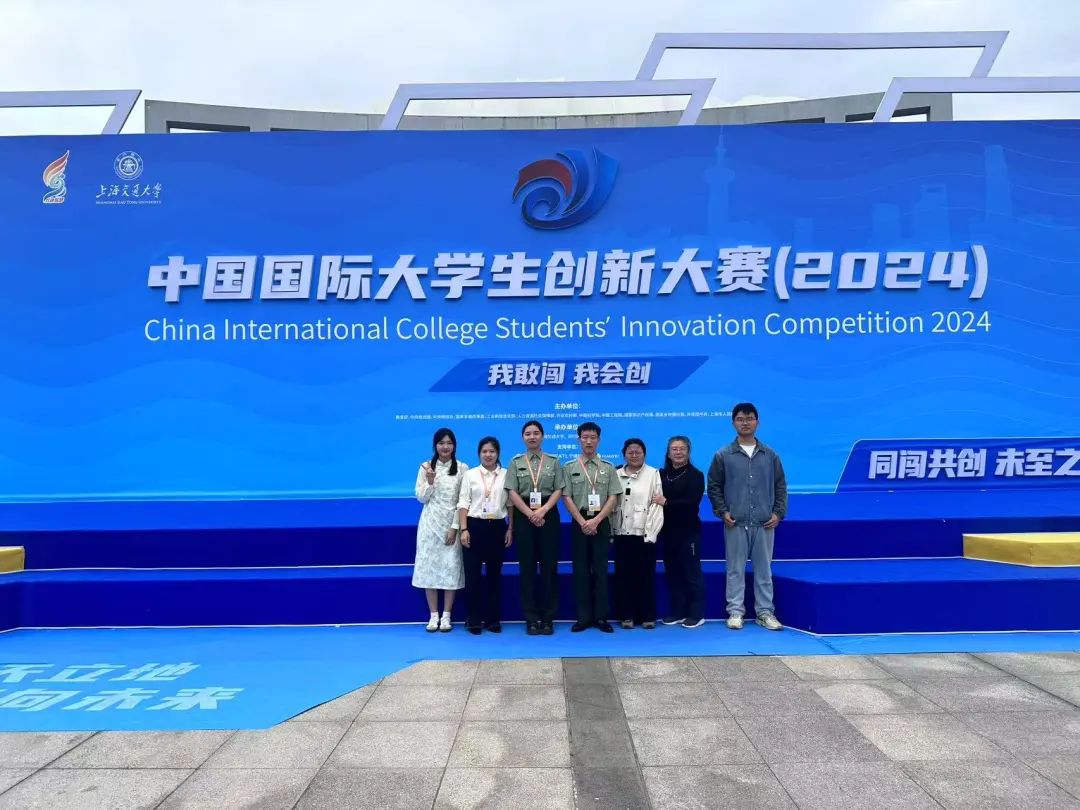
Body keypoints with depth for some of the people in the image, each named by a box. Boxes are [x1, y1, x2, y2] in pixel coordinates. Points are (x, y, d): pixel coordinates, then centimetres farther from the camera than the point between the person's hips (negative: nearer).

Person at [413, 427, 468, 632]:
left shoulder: (463, 468, -2)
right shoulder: (426, 467, 3)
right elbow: (421, 498, 2)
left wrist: (455, 528, -10)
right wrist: (430, 481, -15)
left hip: (452, 524, -1)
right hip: (430, 523, 2)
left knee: (451, 568, 0)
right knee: (429, 567, 2)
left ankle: (446, 616, 10)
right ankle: (433, 615, 12)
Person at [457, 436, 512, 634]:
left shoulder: (506, 475, 4)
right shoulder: (470, 474, 3)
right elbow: (463, 503, 0)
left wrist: (510, 529, 0)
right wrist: (464, 530, -8)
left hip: (497, 527, 1)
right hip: (474, 526, -1)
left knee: (495, 574, 8)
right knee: (472, 574, 1)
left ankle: (493, 619, 19)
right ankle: (473, 619, 12)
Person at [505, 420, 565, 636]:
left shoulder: (553, 462, 8)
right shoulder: (515, 462, 7)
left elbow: (558, 490, 1)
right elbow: (512, 492, -1)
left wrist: (543, 510, -14)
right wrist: (530, 514, -12)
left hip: (548, 515, 0)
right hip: (523, 516, 0)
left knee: (549, 565, 0)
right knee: (527, 566, 2)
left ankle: (548, 618, 8)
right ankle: (531, 618, 8)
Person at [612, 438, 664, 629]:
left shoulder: (654, 474, 2)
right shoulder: (616, 475, 9)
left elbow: (657, 505, -4)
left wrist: (650, 532, -10)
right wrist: (610, 531, 1)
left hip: (645, 534, -2)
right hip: (622, 534, 2)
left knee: (646, 575, 2)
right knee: (624, 575, 5)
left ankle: (648, 616, 13)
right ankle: (627, 615, 15)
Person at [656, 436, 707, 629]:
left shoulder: (695, 475, -4)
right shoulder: (661, 474, 10)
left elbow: (693, 501, -16)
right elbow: (655, 499, 7)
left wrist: (666, 502, -18)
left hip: (688, 531, -5)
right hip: (667, 531, 5)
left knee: (691, 572, 0)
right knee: (672, 572, 10)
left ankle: (697, 614, 9)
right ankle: (677, 612, 20)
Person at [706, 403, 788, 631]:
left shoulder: (770, 455, 7)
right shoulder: (723, 455, 2)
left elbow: (780, 486, 10)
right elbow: (714, 486, 5)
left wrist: (778, 513, 1)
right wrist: (722, 511, -4)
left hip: (765, 523, 2)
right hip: (735, 523, -1)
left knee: (764, 569, 8)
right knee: (735, 569, 4)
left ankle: (765, 612, 17)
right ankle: (735, 612, 12)